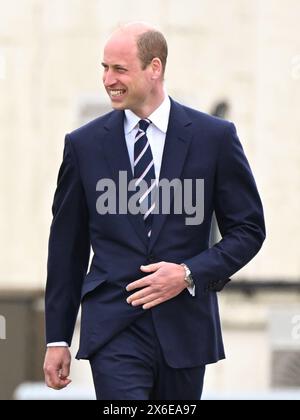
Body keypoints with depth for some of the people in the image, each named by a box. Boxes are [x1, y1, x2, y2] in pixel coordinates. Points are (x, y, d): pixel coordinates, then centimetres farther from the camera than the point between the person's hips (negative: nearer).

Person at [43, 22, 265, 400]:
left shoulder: (214, 137, 1)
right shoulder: (84, 144, 4)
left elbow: (249, 228, 5)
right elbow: (67, 246, 8)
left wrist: (189, 273, -11)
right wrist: (57, 339, 7)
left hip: (184, 326, 1)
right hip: (114, 330, -1)